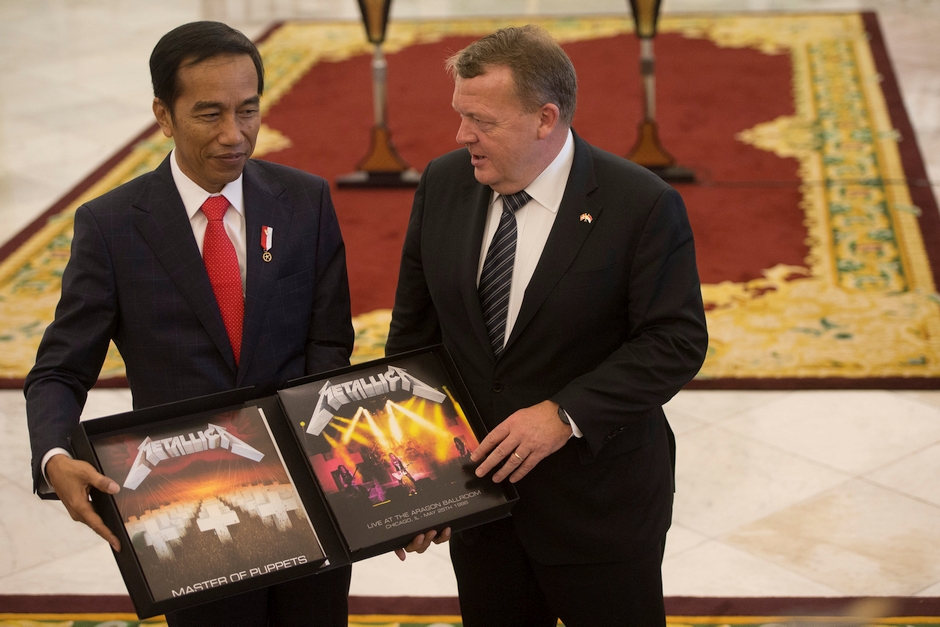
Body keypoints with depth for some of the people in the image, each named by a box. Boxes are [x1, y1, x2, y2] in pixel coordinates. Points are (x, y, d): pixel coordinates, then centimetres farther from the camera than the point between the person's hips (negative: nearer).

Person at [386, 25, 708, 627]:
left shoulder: (642, 205, -16)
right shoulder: (443, 183, -2)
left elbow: (677, 341, -17)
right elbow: (414, 329, 4)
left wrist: (565, 415, -25)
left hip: (599, 508, -4)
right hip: (478, 488, 4)